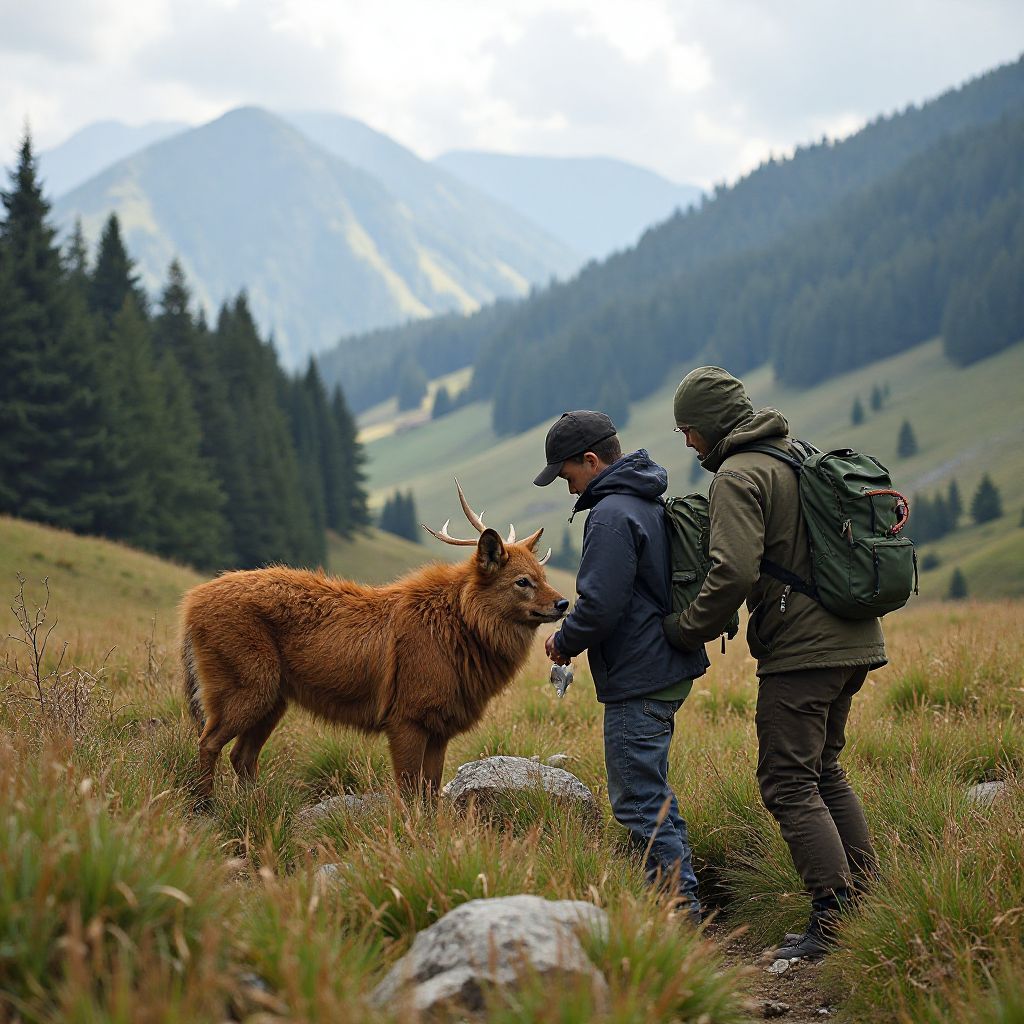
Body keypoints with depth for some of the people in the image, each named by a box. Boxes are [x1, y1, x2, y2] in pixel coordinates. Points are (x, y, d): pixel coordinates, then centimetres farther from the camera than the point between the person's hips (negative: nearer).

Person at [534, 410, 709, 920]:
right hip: (668, 668, 11)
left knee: (638, 800, -5)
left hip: (638, 678, -11)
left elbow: (601, 605, -23)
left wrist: (565, 642, -5)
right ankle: (677, 893, 25)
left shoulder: (612, 514, -18)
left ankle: (680, 906, -2)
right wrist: (573, 633, 17)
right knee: (652, 791, 19)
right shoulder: (649, 503, 14)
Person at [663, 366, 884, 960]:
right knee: (823, 771, 19)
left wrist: (685, 631, -10)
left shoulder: (739, 476, -11)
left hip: (801, 649, -9)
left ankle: (835, 922, -9)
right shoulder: (802, 455, 17)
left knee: (788, 784, -5)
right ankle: (866, 898, 19)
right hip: (852, 641, 9)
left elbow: (734, 574, -22)